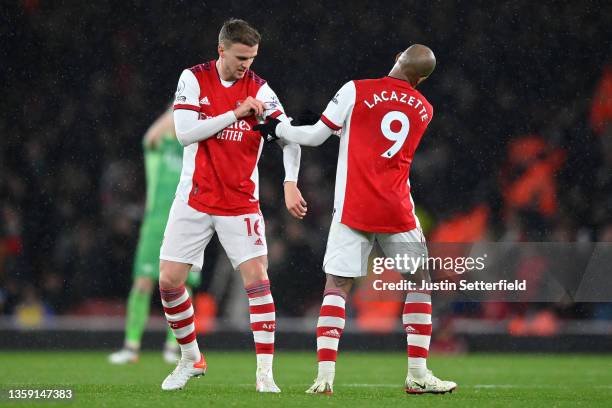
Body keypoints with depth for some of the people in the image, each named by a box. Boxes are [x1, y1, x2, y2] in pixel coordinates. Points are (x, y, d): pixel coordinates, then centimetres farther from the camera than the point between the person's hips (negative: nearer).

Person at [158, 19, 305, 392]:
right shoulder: (194, 79, -4)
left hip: (241, 203, -1)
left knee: (257, 279, -13)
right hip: (195, 200, 1)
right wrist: (235, 114, -17)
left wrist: (290, 183, -25)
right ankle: (191, 358, 19)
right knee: (169, 281, -1)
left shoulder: (260, 90, -4)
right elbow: (184, 133, -13)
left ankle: (265, 372, -8)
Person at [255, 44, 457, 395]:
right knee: (419, 282, 15)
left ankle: (325, 375, -10)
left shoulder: (357, 91, -2)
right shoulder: (424, 110, 10)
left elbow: (316, 136, 1)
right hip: (397, 212, 1)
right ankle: (418, 374, 10)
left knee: (337, 286, 3)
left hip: (354, 208, -1)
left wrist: (278, 129, 18)